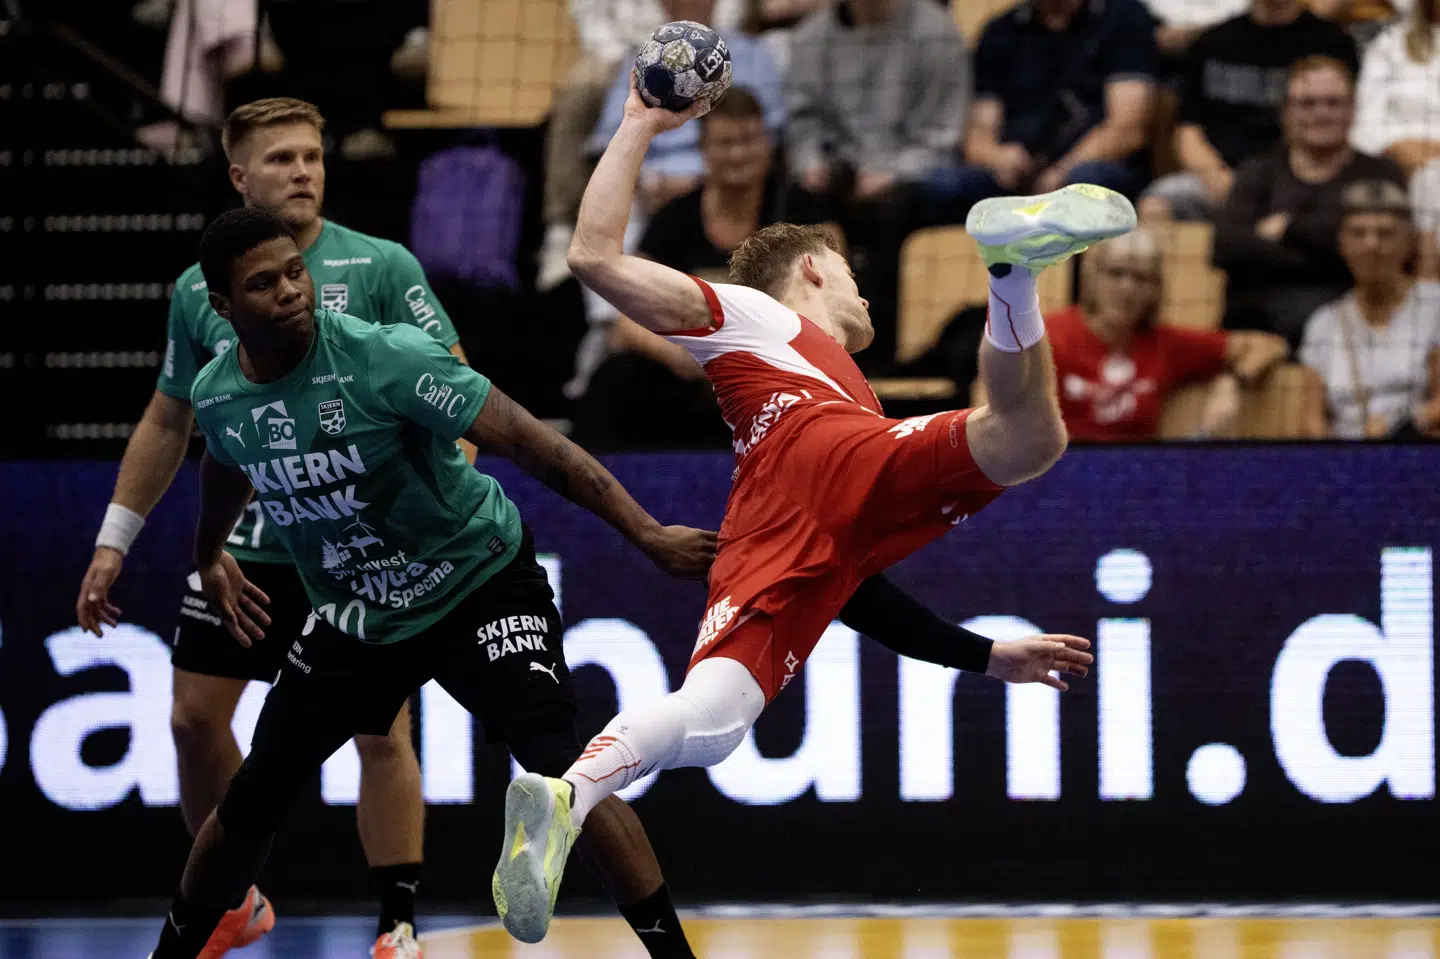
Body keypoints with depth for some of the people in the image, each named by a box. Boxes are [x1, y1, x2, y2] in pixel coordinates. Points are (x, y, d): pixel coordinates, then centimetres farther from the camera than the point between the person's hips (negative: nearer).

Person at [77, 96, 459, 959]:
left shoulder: (381, 267, -6)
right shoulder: (200, 290, 6)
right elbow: (168, 420, 17)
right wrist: (115, 541, 16)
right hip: (242, 543, 4)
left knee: (382, 729, -6)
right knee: (194, 721, 4)